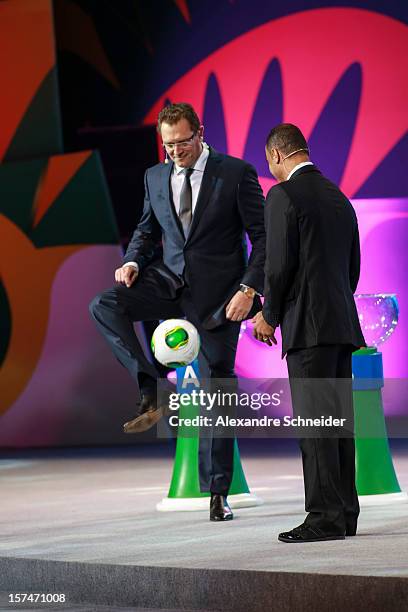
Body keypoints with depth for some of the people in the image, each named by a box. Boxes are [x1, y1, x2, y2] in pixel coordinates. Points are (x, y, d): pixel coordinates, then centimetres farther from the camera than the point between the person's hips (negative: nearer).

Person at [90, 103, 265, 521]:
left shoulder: (236, 173, -7)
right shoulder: (155, 177, 7)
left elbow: (262, 235, -7)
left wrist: (249, 289, -18)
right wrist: (133, 260, -3)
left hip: (218, 293, -4)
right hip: (168, 281, 4)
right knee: (104, 306, -23)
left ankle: (217, 493, 10)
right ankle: (150, 394, -17)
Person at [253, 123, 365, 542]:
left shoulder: (283, 195, -8)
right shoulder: (339, 198, 18)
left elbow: (280, 263, -14)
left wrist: (269, 316, -1)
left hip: (308, 324, -8)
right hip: (342, 322, 8)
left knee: (314, 421, -9)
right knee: (338, 418, 9)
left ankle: (325, 516, -12)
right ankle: (346, 513, 11)